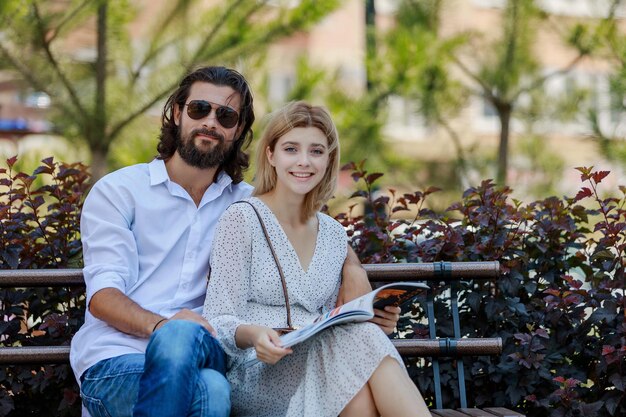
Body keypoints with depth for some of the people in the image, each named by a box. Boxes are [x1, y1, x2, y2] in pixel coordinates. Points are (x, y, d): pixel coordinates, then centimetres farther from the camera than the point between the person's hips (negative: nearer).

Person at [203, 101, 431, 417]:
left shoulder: (334, 235, 18)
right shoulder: (242, 219, -1)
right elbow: (219, 322, -7)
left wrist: (373, 319, 1)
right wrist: (252, 334, -30)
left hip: (317, 366, 5)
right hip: (252, 375, -5)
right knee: (362, 342, -33)